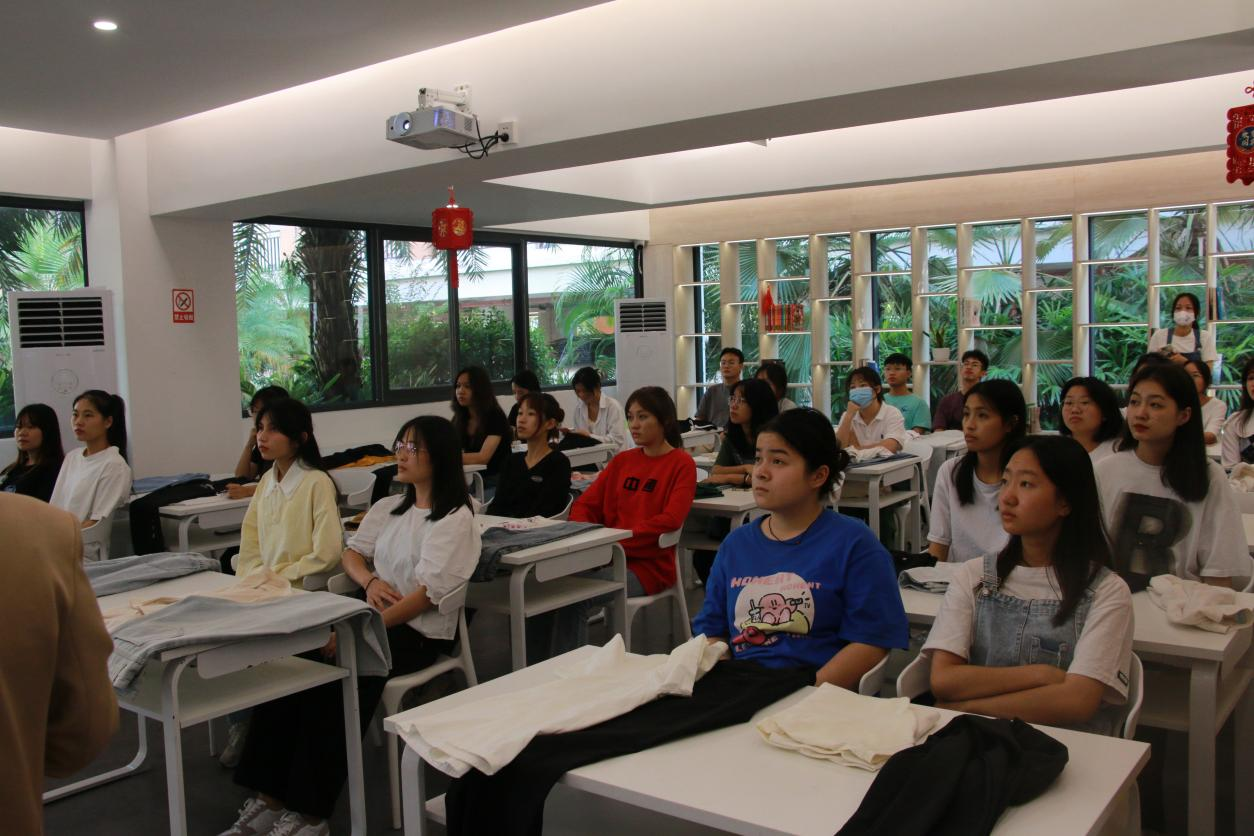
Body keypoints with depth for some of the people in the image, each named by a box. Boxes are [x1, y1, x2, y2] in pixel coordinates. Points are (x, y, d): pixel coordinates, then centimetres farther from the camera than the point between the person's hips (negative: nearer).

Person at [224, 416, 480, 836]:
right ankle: (271, 795, -16)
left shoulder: (455, 518, -8)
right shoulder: (388, 507, 17)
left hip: (418, 633, -6)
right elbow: (351, 553, 18)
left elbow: (425, 595, -16)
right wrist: (369, 581, -7)